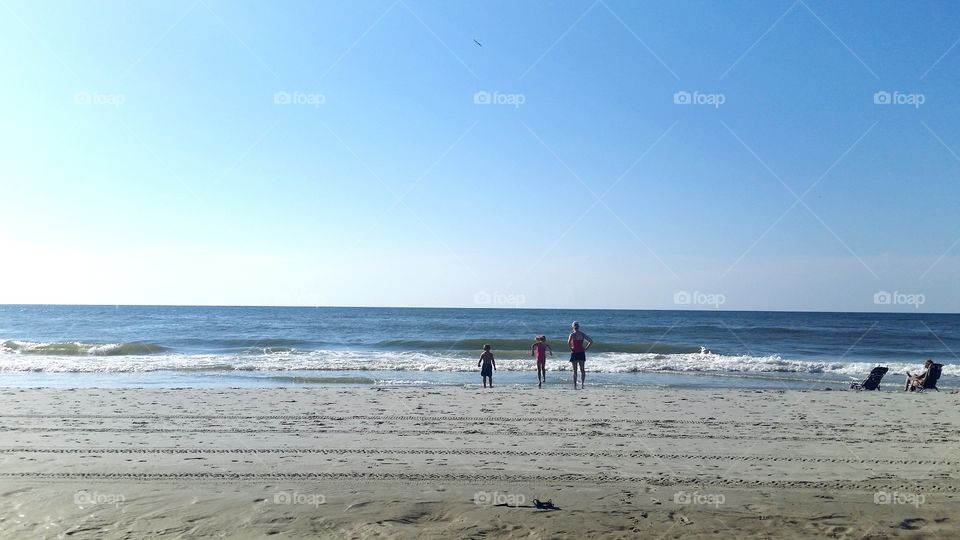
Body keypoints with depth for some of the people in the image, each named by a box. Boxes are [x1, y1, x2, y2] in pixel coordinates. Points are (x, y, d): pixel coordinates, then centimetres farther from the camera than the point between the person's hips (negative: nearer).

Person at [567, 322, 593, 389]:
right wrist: (585, 348, 5)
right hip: (581, 353, 3)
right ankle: (582, 384, 0)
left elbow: (568, 343, -25)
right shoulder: (582, 334, 4)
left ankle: (575, 385, 4)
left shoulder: (572, 334, -8)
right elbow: (591, 341, 4)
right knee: (582, 370, 10)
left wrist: (571, 348, -9)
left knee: (574, 370, 4)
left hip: (574, 353, -3)